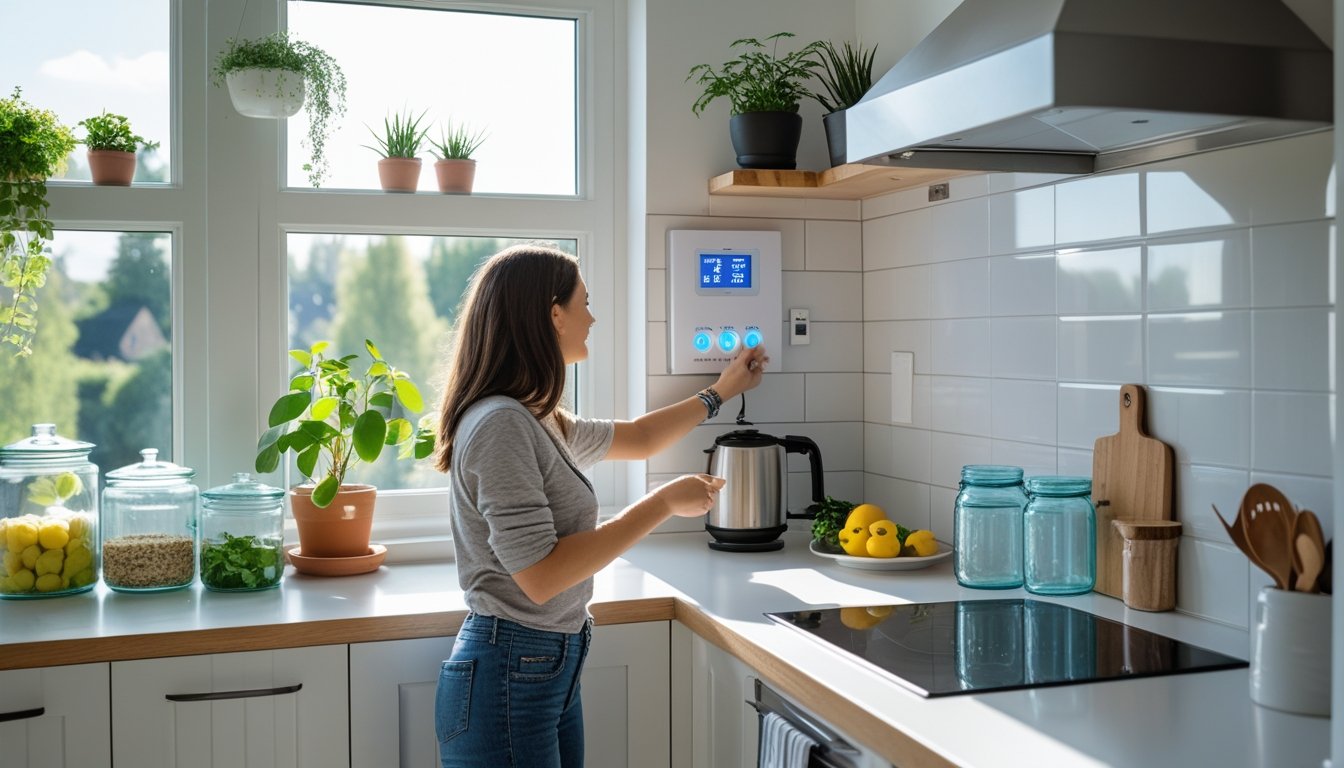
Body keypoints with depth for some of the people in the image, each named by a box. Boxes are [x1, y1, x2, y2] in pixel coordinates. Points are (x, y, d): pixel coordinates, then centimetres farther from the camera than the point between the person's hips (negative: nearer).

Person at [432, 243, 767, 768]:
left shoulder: (540, 421, 9)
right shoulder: (501, 424, -20)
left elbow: (637, 439, 27)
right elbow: (540, 577, -24)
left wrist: (720, 392, 34)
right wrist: (663, 504, -18)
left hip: (553, 669, 9)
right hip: (508, 679, -9)